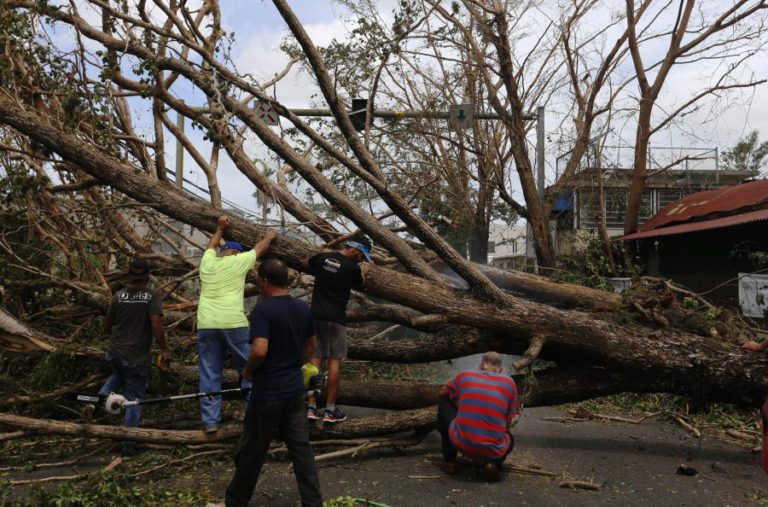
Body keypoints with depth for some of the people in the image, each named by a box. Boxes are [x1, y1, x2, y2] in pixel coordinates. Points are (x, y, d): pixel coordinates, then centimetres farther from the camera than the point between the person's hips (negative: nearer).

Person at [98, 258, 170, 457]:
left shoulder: (118, 295, 0)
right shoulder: (152, 296, -12)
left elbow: (107, 325, 9)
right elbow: (156, 324, -22)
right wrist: (164, 350, -13)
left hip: (115, 352, 4)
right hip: (137, 357, -4)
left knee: (118, 376, 36)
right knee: (134, 399, 8)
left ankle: (100, 397, 9)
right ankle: (127, 445, 11)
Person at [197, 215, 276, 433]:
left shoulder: (207, 262, 15)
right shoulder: (238, 261, 5)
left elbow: (211, 245, 38)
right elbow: (260, 248, 22)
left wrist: (220, 229, 50)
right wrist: (269, 237, 40)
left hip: (206, 325, 4)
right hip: (233, 323, -4)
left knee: (209, 375, 8)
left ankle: (210, 421, 9)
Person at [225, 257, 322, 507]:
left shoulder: (263, 309, -17)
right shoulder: (304, 308, 4)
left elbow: (259, 350, -27)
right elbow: (312, 346, 15)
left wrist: (248, 371, -9)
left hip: (268, 393, -6)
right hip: (295, 389, 6)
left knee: (252, 451, 10)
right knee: (301, 448, 11)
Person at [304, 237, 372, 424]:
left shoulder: (322, 257, 4)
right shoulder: (353, 268, -10)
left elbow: (305, 263, 25)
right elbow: (359, 285, 10)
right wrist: (363, 272, 25)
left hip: (316, 315, 5)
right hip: (336, 318, -5)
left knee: (315, 359, 7)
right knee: (335, 361, 2)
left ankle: (311, 407, 6)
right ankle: (330, 410, 4)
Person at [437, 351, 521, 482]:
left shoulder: (464, 376, 7)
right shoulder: (509, 382, 6)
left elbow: (442, 394, 26)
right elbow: (509, 422, 11)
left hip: (461, 444, -1)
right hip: (492, 450, 1)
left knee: (444, 406, 26)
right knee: (509, 439, 38)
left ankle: (449, 460, 23)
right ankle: (494, 462, 6)